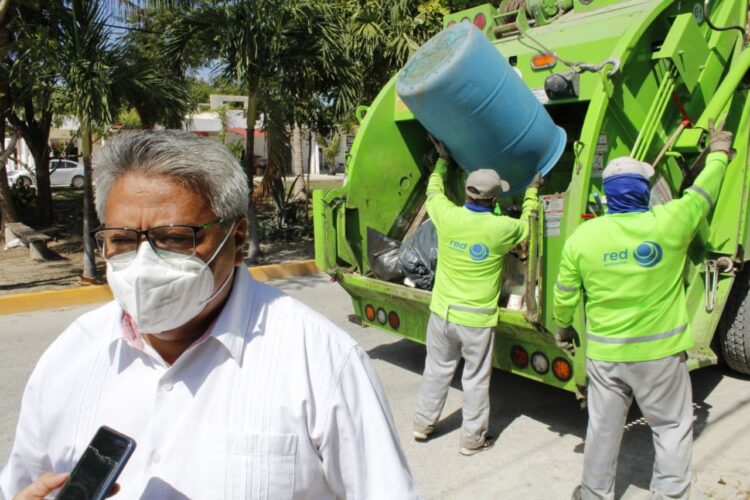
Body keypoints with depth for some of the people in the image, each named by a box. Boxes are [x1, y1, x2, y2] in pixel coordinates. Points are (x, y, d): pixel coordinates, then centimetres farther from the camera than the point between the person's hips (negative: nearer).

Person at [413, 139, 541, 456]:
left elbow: (433, 190, 13)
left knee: (436, 369, 19)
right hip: (477, 319, -3)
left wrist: (443, 160, 29)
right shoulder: (502, 228, -16)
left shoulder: (447, 216, -10)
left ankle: (423, 424, 33)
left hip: (441, 311, 3)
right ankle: (472, 438, 24)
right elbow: (527, 224, 9)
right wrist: (532, 190, 24)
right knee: (476, 379, 11)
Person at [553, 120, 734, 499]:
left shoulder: (582, 236, -8)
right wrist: (718, 153, 27)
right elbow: (703, 193, 8)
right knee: (672, 427, 17)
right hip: (661, 352, -1)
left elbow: (565, 294, 0)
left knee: (603, 426, 15)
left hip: (604, 353, 2)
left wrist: (564, 328, 18)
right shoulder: (669, 223, -12)